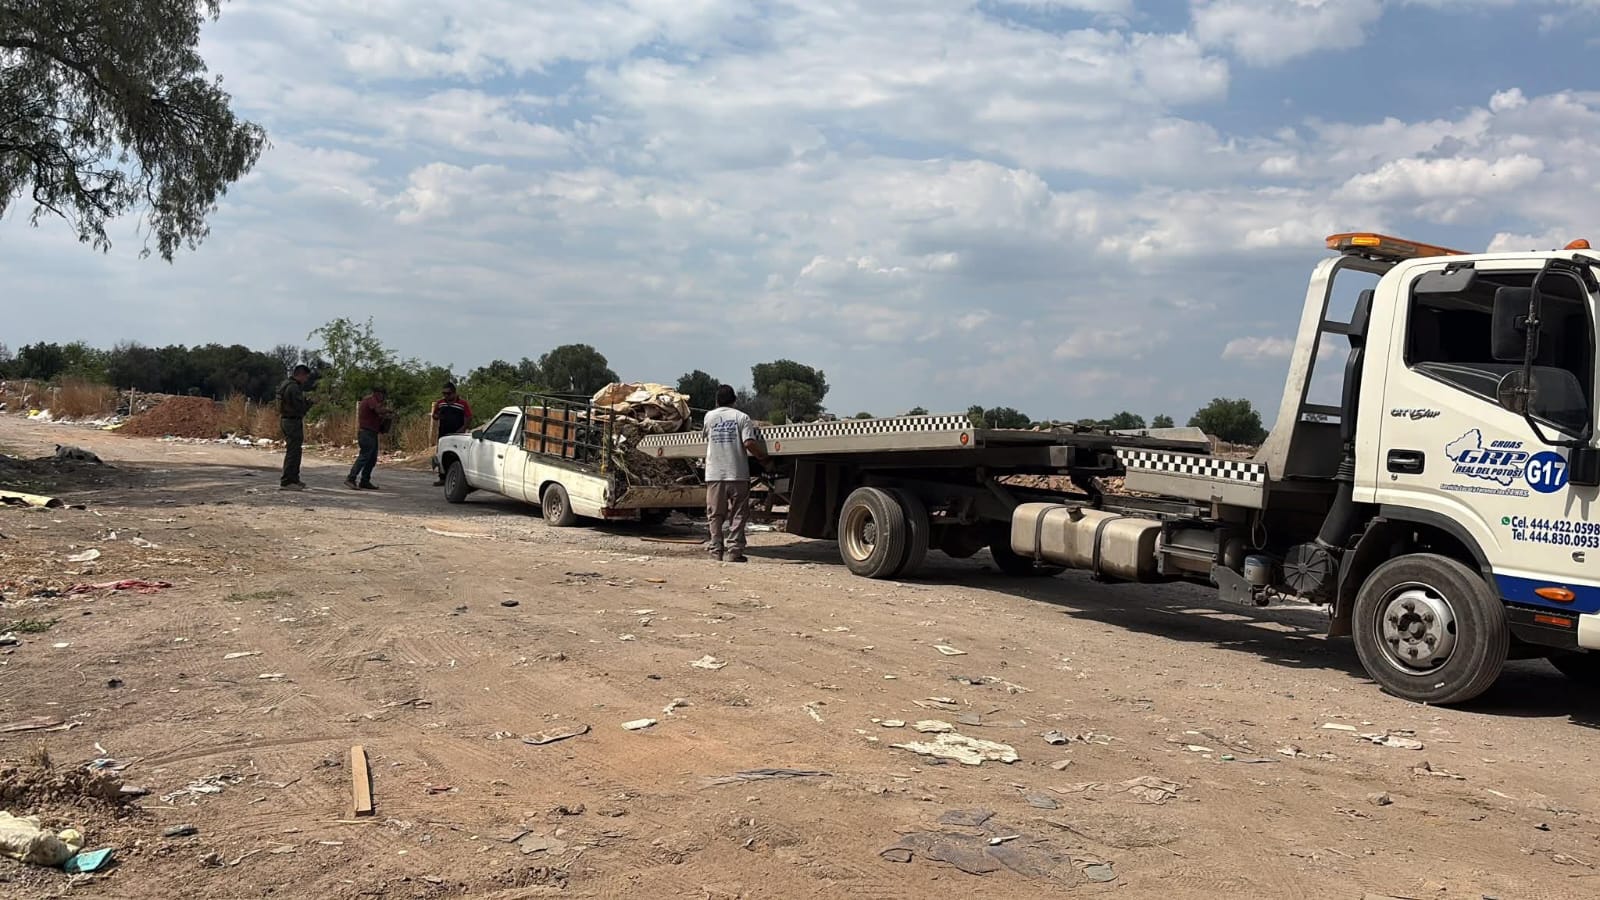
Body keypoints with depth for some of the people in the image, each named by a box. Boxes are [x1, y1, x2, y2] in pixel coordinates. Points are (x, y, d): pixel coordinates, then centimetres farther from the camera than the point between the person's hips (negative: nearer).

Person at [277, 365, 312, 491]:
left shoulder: (286, 384, 15)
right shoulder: (294, 387, -18)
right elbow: (300, 408, -21)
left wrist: (305, 402, 6)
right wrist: (309, 404, -2)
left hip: (285, 420, 11)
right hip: (293, 422, -11)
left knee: (293, 451, 18)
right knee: (293, 452, -8)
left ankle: (294, 480, 26)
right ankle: (286, 482, -7)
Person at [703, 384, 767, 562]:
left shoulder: (709, 417, 8)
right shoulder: (742, 417, 0)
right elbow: (749, 443, -11)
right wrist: (764, 458, 1)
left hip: (714, 475, 2)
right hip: (737, 474, -2)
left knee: (716, 514, 10)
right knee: (737, 514, 4)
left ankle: (716, 550, 12)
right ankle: (733, 551, -1)